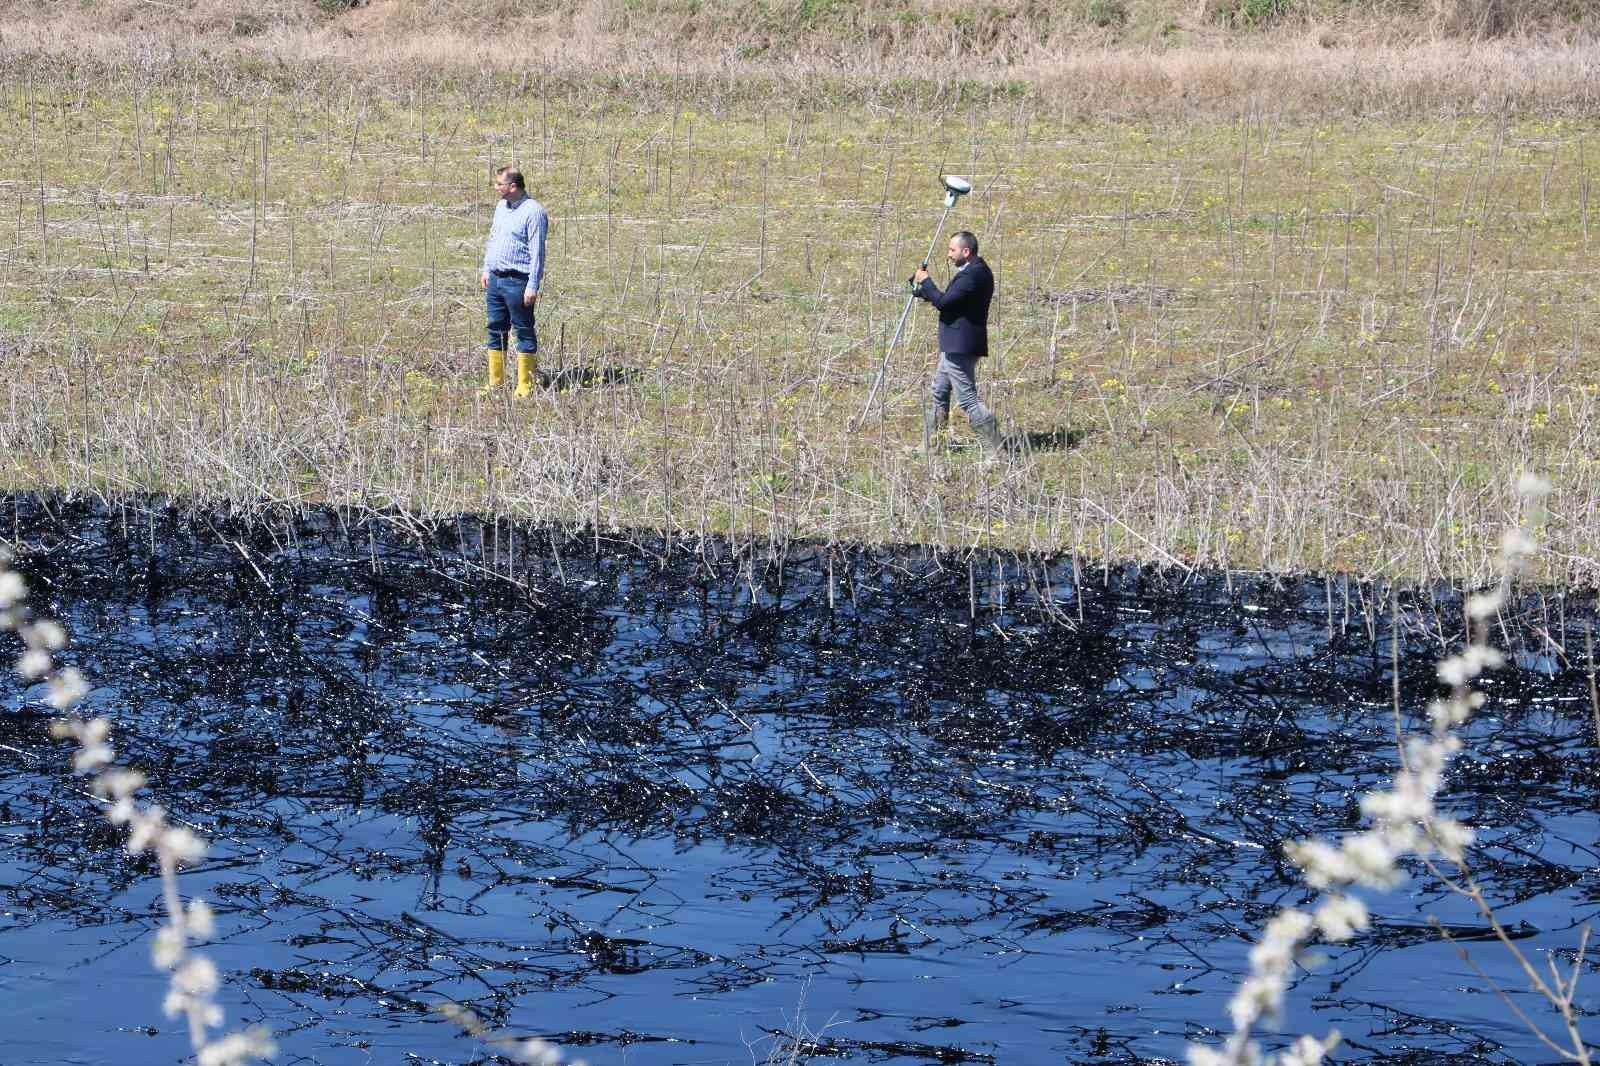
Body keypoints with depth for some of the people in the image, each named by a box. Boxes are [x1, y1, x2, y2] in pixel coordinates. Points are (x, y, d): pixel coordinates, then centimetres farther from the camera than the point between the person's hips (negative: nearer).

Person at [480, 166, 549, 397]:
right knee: (496, 330, 13)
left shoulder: (533, 211, -14)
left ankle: (525, 386, 3)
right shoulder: (501, 206, 12)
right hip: (495, 280, 8)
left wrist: (533, 286, -19)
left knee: (524, 332, -1)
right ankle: (496, 382, 21)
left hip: (517, 282, -8)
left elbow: (537, 251, -16)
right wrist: (486, 269, 19)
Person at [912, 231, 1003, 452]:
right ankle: (929, 447, 26)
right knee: (938, 395, 18)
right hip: (955, 346, 11)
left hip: (960, 346, -11)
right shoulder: (976, 270, 14)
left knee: (968, 399, -9)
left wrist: (925, 282, -9)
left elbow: (943, 302, -23)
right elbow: (949, 300, 18)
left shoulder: (973, 274, -20)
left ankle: (996, 448, -7)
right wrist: (922, 288, 8)